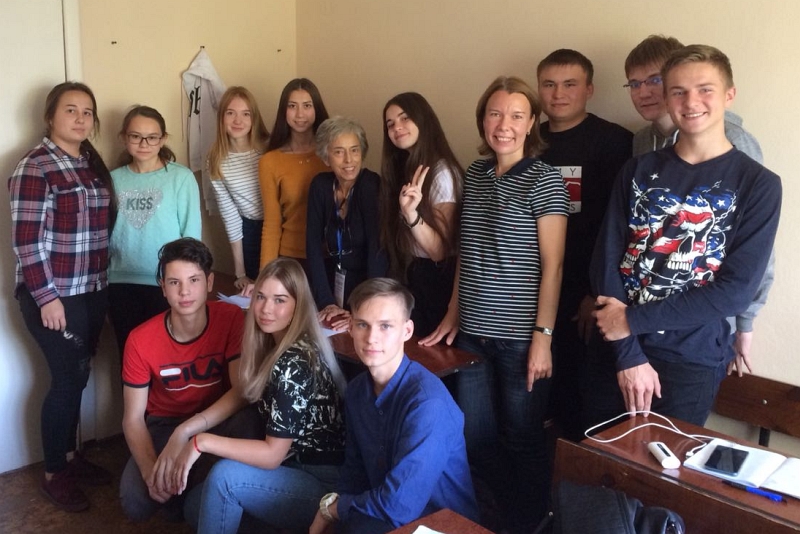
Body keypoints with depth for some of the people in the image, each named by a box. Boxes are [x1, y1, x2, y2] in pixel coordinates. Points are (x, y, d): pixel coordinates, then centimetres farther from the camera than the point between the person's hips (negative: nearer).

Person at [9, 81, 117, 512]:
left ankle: (70, 456, 32)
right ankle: (53, 475, 17)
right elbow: (27, 240, -16)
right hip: (54, 295, -7)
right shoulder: (34, 167, -13)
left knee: (77, 377, 15)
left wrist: (102, 281, 13)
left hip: (92, 291, 7)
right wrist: (46, 297, -18)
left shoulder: (93, 164, 10)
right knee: (68, 379, -1)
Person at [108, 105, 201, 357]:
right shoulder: (113, 180, 4)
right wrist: (103, 278, 8)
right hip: (122, 285, 3)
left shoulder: (181, 177, -7)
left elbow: (191, 233, -6)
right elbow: (106, 234, 9)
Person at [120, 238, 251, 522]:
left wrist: (185, 432, -37)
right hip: (163, 424, 1)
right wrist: (150, 468, -31)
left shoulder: (231, 319, -19)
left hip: (218, 420, 0)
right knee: (135, 503, -25)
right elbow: (133, 417, -12)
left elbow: (242, 390, -26)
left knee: (249, 433, -35)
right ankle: (177, 495, 12)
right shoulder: (141, 341, -17)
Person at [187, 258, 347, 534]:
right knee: (197, 507, 3)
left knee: (224, 476, -21)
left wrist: (202, 441, -16)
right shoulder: (277, 346, 3)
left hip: (329, 486, -8)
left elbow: (272, 455, -21)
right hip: (300, 469, 9)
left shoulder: (293, 364, -25)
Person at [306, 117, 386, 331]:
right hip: (331, 283, 4)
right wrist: (326, 302, -16)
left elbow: (378, 250, -24)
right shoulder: (320, 186, -4)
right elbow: (313, 245, -7)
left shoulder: (372, 186, -18)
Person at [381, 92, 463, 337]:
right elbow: (397, 239, 9)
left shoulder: (442, 172, -16)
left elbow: (440, 250, -21)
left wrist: (411, 214, -34)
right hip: (409, 277, 7)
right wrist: (406, 211, -9)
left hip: (436, 280, -7)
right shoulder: (401, 170, 9)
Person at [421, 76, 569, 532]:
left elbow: (552, 266, -11)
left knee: (523, 439, 10)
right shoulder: (474, 175, 8)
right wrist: (454, 313, 11)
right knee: (476, 438, 15)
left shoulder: (544, 179, -8)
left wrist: (543, 335, -15)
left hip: (520, 336, -5)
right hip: (473, 332, 6)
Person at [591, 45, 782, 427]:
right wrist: (629, 353, -13)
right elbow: (607, 259, -4)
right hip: (616, 351, 2)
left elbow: (738, 289, -12)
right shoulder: (639, 170, 4)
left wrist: (633, 320, -15)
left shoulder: (758, 184, -4)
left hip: (693, 360, -2)